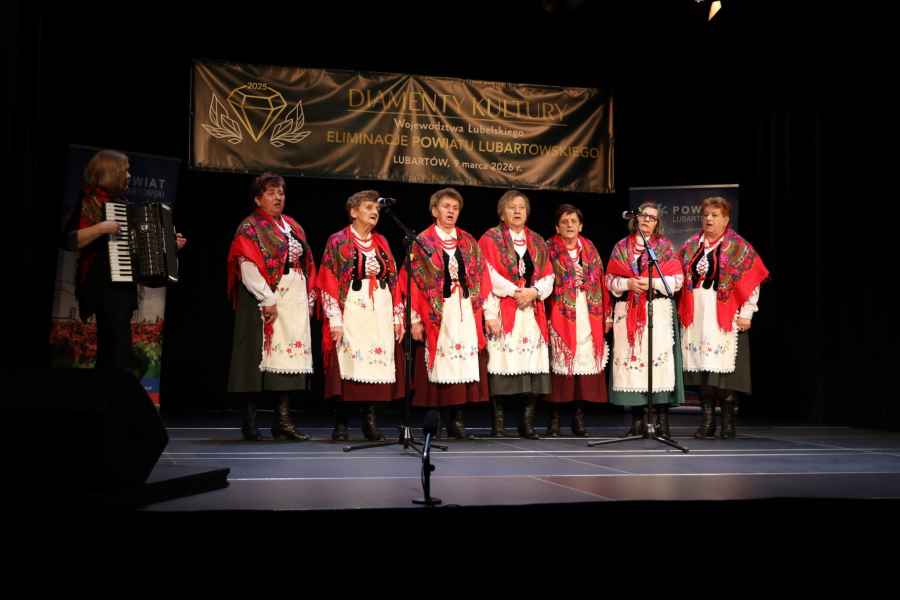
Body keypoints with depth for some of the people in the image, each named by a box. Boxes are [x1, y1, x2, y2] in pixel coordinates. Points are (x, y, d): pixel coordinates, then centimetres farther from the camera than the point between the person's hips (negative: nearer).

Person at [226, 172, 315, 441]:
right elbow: (248, 268, -11)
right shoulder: (250, 228, -1)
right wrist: (268, 300, -17)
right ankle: (250, 422, 1)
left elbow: (307, 264, 19)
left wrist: (309, 298, 9)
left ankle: (283, 420, 5)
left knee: (289, 356, 2)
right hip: (264, 301, -6)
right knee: (261, 358, -6)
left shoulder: (293, 227, 19)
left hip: (295, 301, 6)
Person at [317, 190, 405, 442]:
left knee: (376, 365, 1)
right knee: (347, 365, -5)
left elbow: (394, 280, 15)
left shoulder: (381, 242, 15)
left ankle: (369, 421, 10)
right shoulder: (338, 241, 0)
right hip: (351, 311, -4)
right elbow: (328, 282, -5)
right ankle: (340, 424, 3)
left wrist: (397, 316, 9)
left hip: (379, 313, 4)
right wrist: (335, 319, -13)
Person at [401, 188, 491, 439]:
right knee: (440, 368, -5)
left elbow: (482, 279, 13)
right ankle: (444, 417, 1)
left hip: (466, 313, 3)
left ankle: (457, 418, 4)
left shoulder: (469, 242, 14)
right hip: (437, 314, -3)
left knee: (464, 367, -2)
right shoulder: (422, 243, 3)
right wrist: (415, 319, -9)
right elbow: (411, 281, -2)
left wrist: (488, 312, 6)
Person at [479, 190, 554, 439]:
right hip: (503, 311, -4)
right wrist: (516, 291, -13)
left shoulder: (538, 242, 17)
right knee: (501, 364, -8)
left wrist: (534, 291, -8)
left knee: (533, 365, -2)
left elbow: (548, 277, 11)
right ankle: (497, 424, -1)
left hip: (532, 312, 4)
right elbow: (489, 277, -7)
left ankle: (527, 422, 6)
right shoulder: (490, 239, 4)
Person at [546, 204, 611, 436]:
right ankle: (554, 417, 3)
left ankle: (579, 416, 11)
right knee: (559, 362, -5)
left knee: (585, 362, 2)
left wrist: (606, 314, 9)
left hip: (588, 315, 3)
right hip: (560, 315, -3)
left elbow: (600, 282, 13)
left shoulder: (590, 249, 13)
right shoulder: (549, 249, 2)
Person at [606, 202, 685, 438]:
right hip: (627, 311, 2)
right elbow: (610, 279, 10)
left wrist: (652, 283, -11)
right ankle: (637, 420, 4)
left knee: (658, 360, -10)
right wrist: (628, 283, -8)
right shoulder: (621, 247, 13)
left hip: (659, 311, -2)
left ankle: (662, 421, -6)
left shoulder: (665, 246, 9)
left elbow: (677, 280, 2)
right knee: (631, 359, -2)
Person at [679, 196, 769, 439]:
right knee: (701, 366, 1)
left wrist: (746, 314, -8)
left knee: (723, 366, -8)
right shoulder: (691, 246, 14)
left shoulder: (738, 248, 0)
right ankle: (708, 421, 7)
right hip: (697, 317, 4)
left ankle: (728, 421, 2)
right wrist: (680, 310, 11)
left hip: (725, 318, -4)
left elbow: (752, 282, -3)